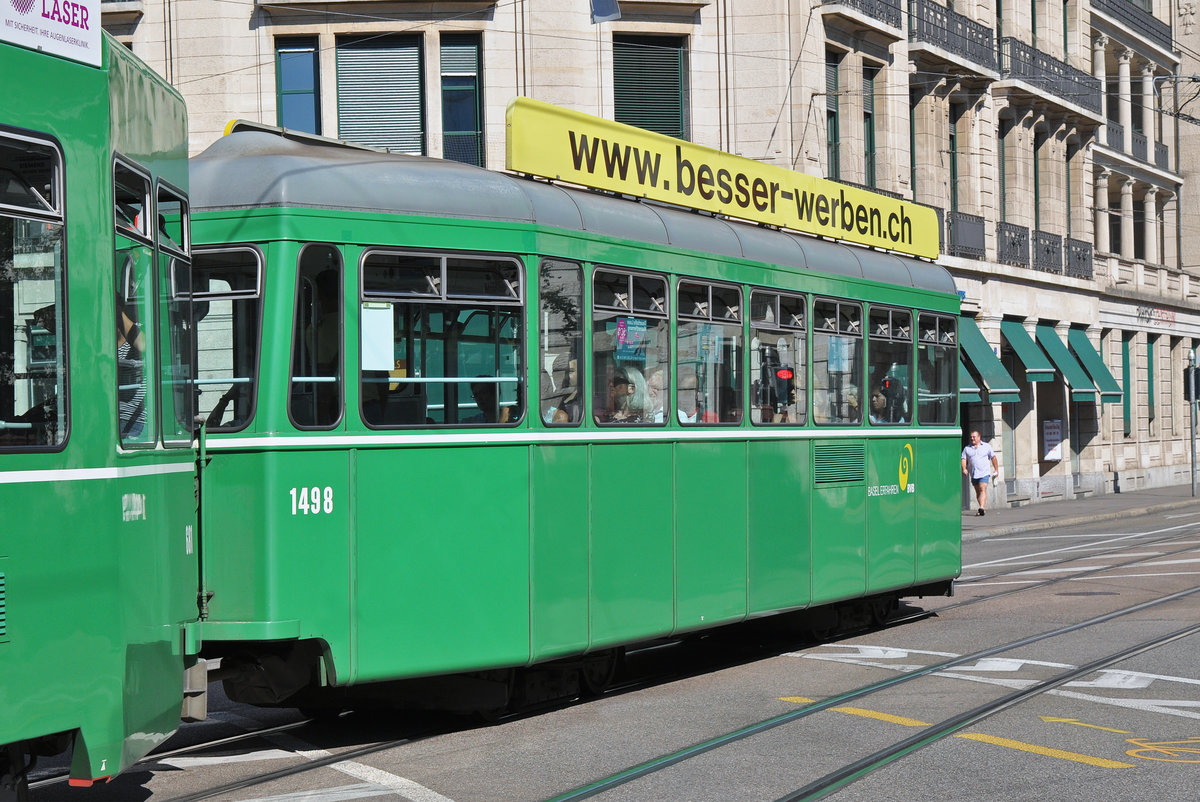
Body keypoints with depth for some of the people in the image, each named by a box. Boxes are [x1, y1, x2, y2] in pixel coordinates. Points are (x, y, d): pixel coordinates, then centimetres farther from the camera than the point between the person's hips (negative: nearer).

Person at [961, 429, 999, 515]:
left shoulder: (986, 446, 4)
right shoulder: (967, 449, 9)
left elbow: (993, 458, 7)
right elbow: (963, 459, 3)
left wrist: (996, 470, 5)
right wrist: (964, 468, -15)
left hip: (984, 473, -4)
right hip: (973, 474, 4)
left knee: (983, 489, -17)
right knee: (978, 492, 9)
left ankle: (982, 508, -28)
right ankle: (984, 508, 20)